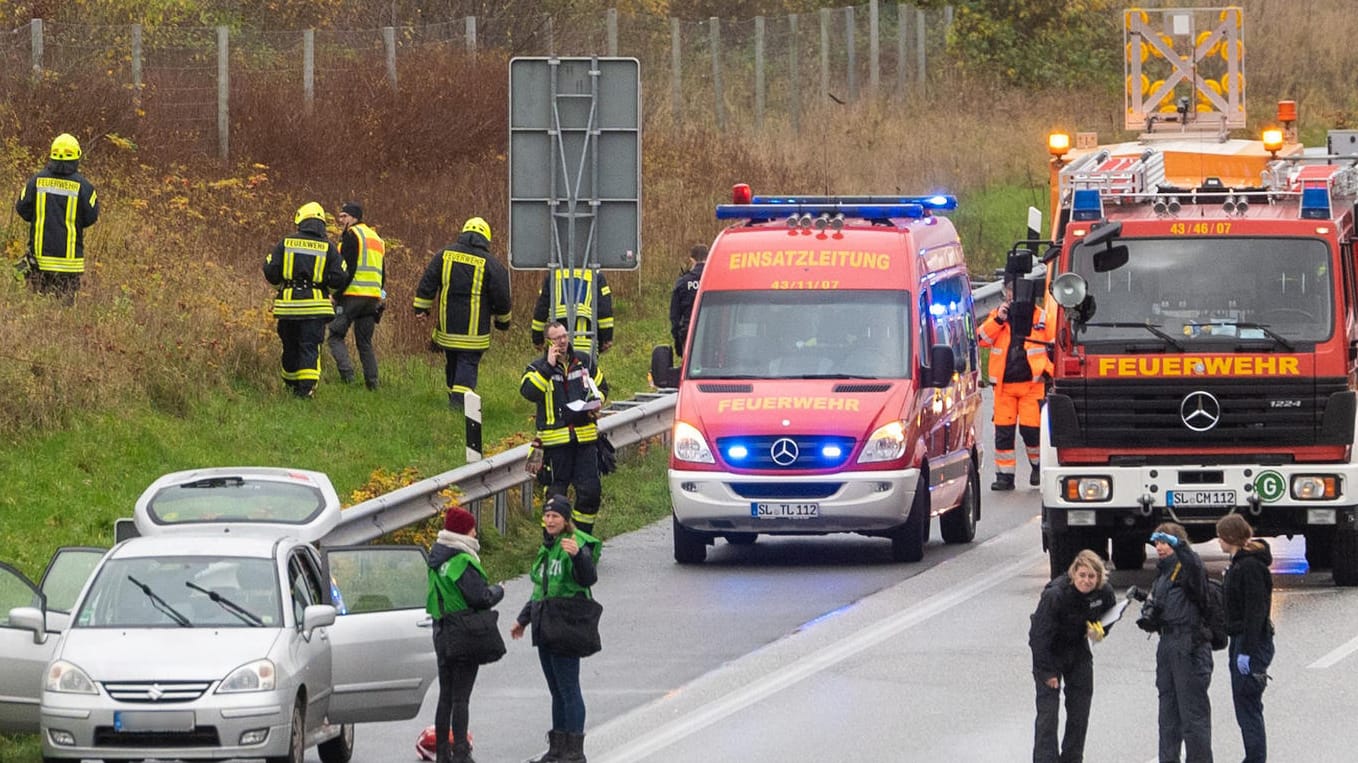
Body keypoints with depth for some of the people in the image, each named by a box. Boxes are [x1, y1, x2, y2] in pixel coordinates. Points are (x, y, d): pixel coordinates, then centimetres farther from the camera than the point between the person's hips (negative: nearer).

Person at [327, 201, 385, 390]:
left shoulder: (352, 235, -5)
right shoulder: (376, 238, 22)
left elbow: (348, 268, -14)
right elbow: (382, 273, 23)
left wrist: (337, 293, -12)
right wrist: (382, 296, 23)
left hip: (353, 295, -8)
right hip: (373, 297, 8)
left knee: (335, 336, -3)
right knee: (365, 342, 12)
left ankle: (346, 373, -20)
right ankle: (372, 383, 5)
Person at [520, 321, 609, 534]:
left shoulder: (584, 361, 11)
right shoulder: (538, 367, 0)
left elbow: (601, 386, 24)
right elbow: (528, 391, -19)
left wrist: (596, 403, 3)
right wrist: (549, 366, -19)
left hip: (585, 436, 3)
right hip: (556, 438, -3)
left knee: (590, 490, 0)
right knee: (556, 491, 1)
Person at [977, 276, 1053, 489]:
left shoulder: (1040, 317, 7)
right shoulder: (996, 315, 11)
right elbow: (982, 338, -3)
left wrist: (1048, 372, 0)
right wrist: (999, 320, -13)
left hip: (1032, 384, -2)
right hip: (1004, 384, 2)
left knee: (1030, 428, -8)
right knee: (1003, 431, 0)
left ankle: (1038, 464, 17)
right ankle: (1004, 475, 7)